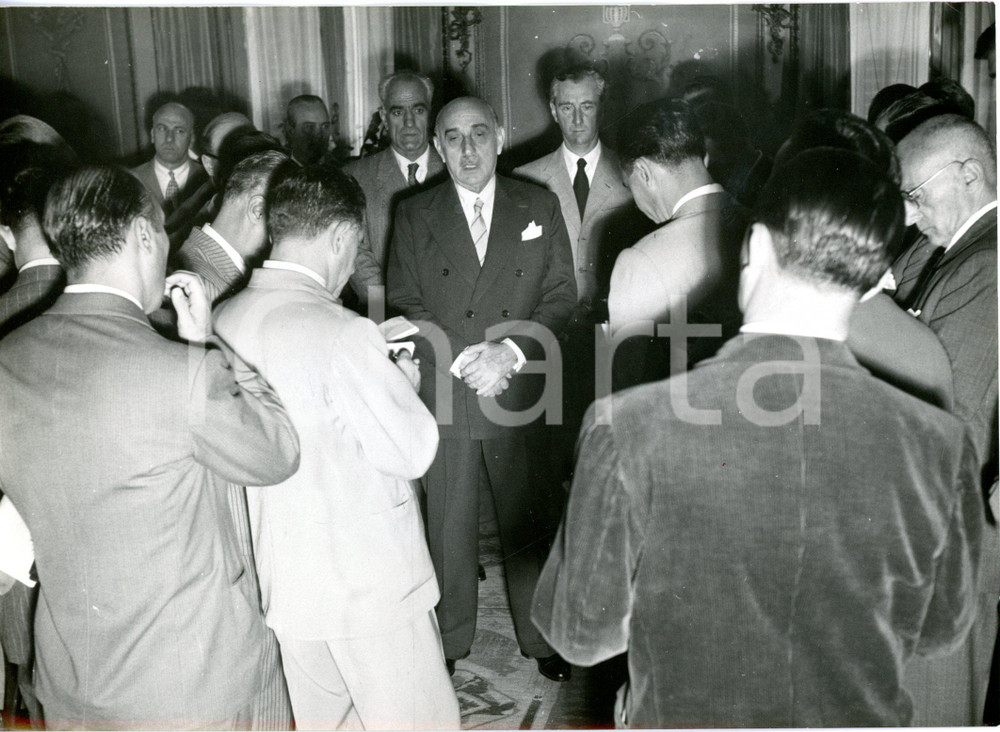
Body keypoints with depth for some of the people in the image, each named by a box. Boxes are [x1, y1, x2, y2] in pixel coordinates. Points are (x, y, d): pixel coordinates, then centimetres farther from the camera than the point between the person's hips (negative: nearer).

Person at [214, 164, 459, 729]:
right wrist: (405, 382, 2)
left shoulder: (224, 321, -1)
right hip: (367, 584, -7)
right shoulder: (342, 334, -22)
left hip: (281, 581, 7)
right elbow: (412, 452, -16)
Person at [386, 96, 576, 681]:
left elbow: (562, 295, 2)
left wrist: (511, 352, -13)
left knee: (531, 523, 8)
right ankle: (449, 641, 26)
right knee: (449, 524, 10)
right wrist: (459, 358, -13)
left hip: (519, 393, 0)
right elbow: (404, 305, 2)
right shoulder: (415, 216, 5)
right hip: (443, 395, 0)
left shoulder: (539, 206, 5)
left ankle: (542, 637, 26)